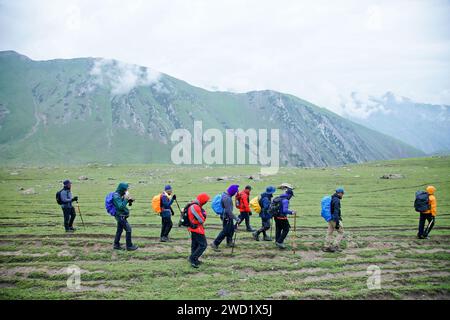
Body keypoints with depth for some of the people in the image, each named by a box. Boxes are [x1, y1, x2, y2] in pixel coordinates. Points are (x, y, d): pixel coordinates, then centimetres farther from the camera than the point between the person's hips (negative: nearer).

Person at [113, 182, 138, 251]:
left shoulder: (119, 195, 9)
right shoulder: (116, 196, -20)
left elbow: (123, 204, 16)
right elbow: (120, 207, -27)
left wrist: (129, 200, -1)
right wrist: (126, 199, -27)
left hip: (121, 216, 10)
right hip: (120, 216, -10)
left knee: (119, 230, 15)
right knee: (128, 229, -8)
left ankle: (116, 245, 23)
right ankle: (129, 246, -2)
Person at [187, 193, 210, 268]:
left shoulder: (192, 205, 11)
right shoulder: (195, 207, -24)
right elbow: (201, 220, -21)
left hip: (193, 228, 11)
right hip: (197, 228, -11)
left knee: (195, 245, 18)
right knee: (203, 245, -8)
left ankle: (194, 260, 27)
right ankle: (193, 258, -8)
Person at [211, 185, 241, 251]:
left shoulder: (225, 194, 4)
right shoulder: (227, 198, -27)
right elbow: (229, 211, -28)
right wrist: (236, 218, -25)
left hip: (228, 216, 10)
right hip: (226, 217, -10)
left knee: (231, 228, 20)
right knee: (225, 231, -4)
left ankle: (229, 243, 35)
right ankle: (215, 244, 1)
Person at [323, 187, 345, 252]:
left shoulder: (331, 199, 13)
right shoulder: (337, 200, -18)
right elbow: (336, 212, -23)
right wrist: (337, 223, -23)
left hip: (330, 219, 9)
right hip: (335, 219, -9)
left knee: (329, 233, 9)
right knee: (341, 232, 3)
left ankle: (327, 247, 11)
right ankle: (335, 246, 0)